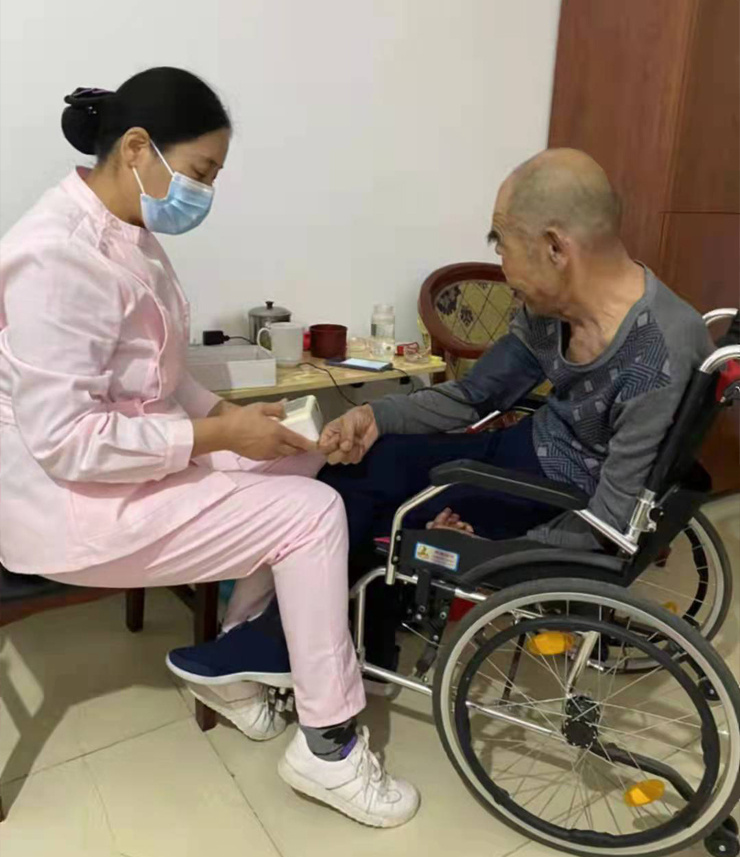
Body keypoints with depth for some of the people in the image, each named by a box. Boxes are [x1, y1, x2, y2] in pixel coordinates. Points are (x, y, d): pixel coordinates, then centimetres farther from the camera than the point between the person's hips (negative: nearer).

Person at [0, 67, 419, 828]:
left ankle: (232, 654, 17)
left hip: (133, 455, 9)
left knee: (302, 464, 4)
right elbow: (64, 442, -27)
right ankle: (327, 746, 3)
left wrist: (221, 414, -2)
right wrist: (217, 433, -22)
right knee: (312, 513, -14)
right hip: (71, 500, -9)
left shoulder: (127, 232, 6)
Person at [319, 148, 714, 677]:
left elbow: (609, 523, -25)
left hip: (570, 518, -7)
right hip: (526, 450, 7)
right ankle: (368, 653, 18)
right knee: (358, 467, 2)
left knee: (364, 515, -4)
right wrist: (378, 416, -11)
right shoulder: (550, 304, -7)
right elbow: (473, 396, 3)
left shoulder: (660, 362, -31)